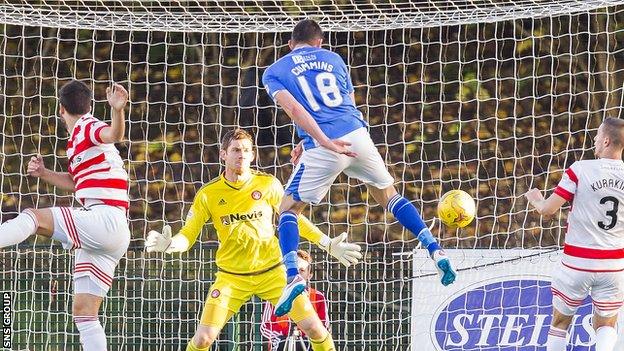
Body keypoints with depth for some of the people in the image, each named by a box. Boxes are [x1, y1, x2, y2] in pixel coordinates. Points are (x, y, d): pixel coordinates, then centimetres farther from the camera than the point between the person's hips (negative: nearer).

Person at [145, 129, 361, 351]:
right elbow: (188, 235, -6)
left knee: (314, 328, -8)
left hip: (272, 271, 1)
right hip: (231, 277, -1)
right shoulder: (208, 194, -8)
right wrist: (169, 244, -28)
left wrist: (328, 245, 8)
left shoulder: (268, 184, -5)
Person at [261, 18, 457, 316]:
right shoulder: (333, 59, 22)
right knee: (389, 195, 24)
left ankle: (293, 277, -9)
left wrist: (325, 143, -16)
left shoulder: (274, 72, 12)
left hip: (322, 147, -3)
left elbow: (294, 108, -6)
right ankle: (435, 251, 11)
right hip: (357, 135, 3)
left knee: (288, 209, 12)